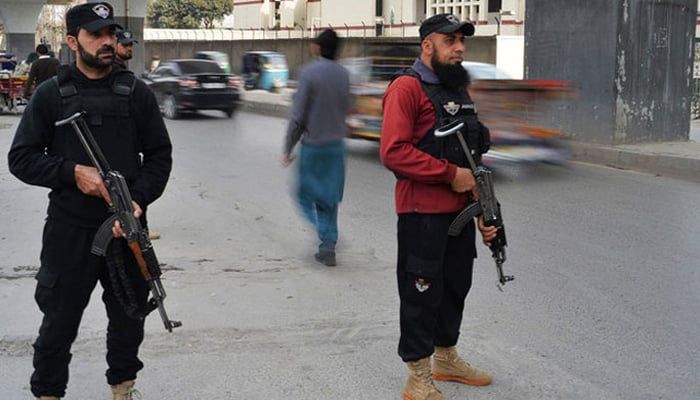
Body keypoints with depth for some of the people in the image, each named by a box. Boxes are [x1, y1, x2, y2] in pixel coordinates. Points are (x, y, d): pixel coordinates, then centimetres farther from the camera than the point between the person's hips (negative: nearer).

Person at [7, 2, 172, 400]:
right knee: (59, 322, 7)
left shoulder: (137, 93, 3)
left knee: (129, 318, 15)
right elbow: (21, 158, -1)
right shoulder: (51, 95, 0)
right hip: (69, 230, -2)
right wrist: (73, 172, -16)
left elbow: (159, 155, 4)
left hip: (127, 227, 2)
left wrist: (139, 199, -12)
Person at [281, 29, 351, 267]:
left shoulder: (308, 73, -14)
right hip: (337, 144, 5)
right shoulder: (343, 74, 2)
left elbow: (297, 116, -14)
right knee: (328, 198, 13)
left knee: (305, 194, 9)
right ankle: (327, 247, 13)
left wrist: (288, 149, -7)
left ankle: (325, 236, -12)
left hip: (313, 145, -5)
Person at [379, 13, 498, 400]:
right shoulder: (407, 88, -12)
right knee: (422, 292, 0)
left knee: (455, 286, 19)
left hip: (460, 210, 9)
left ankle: (446, 359, 36)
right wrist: (451, 174, -19)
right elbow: (393, 152, -23)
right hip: (423, 213, -8)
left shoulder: (458, 88, 16)